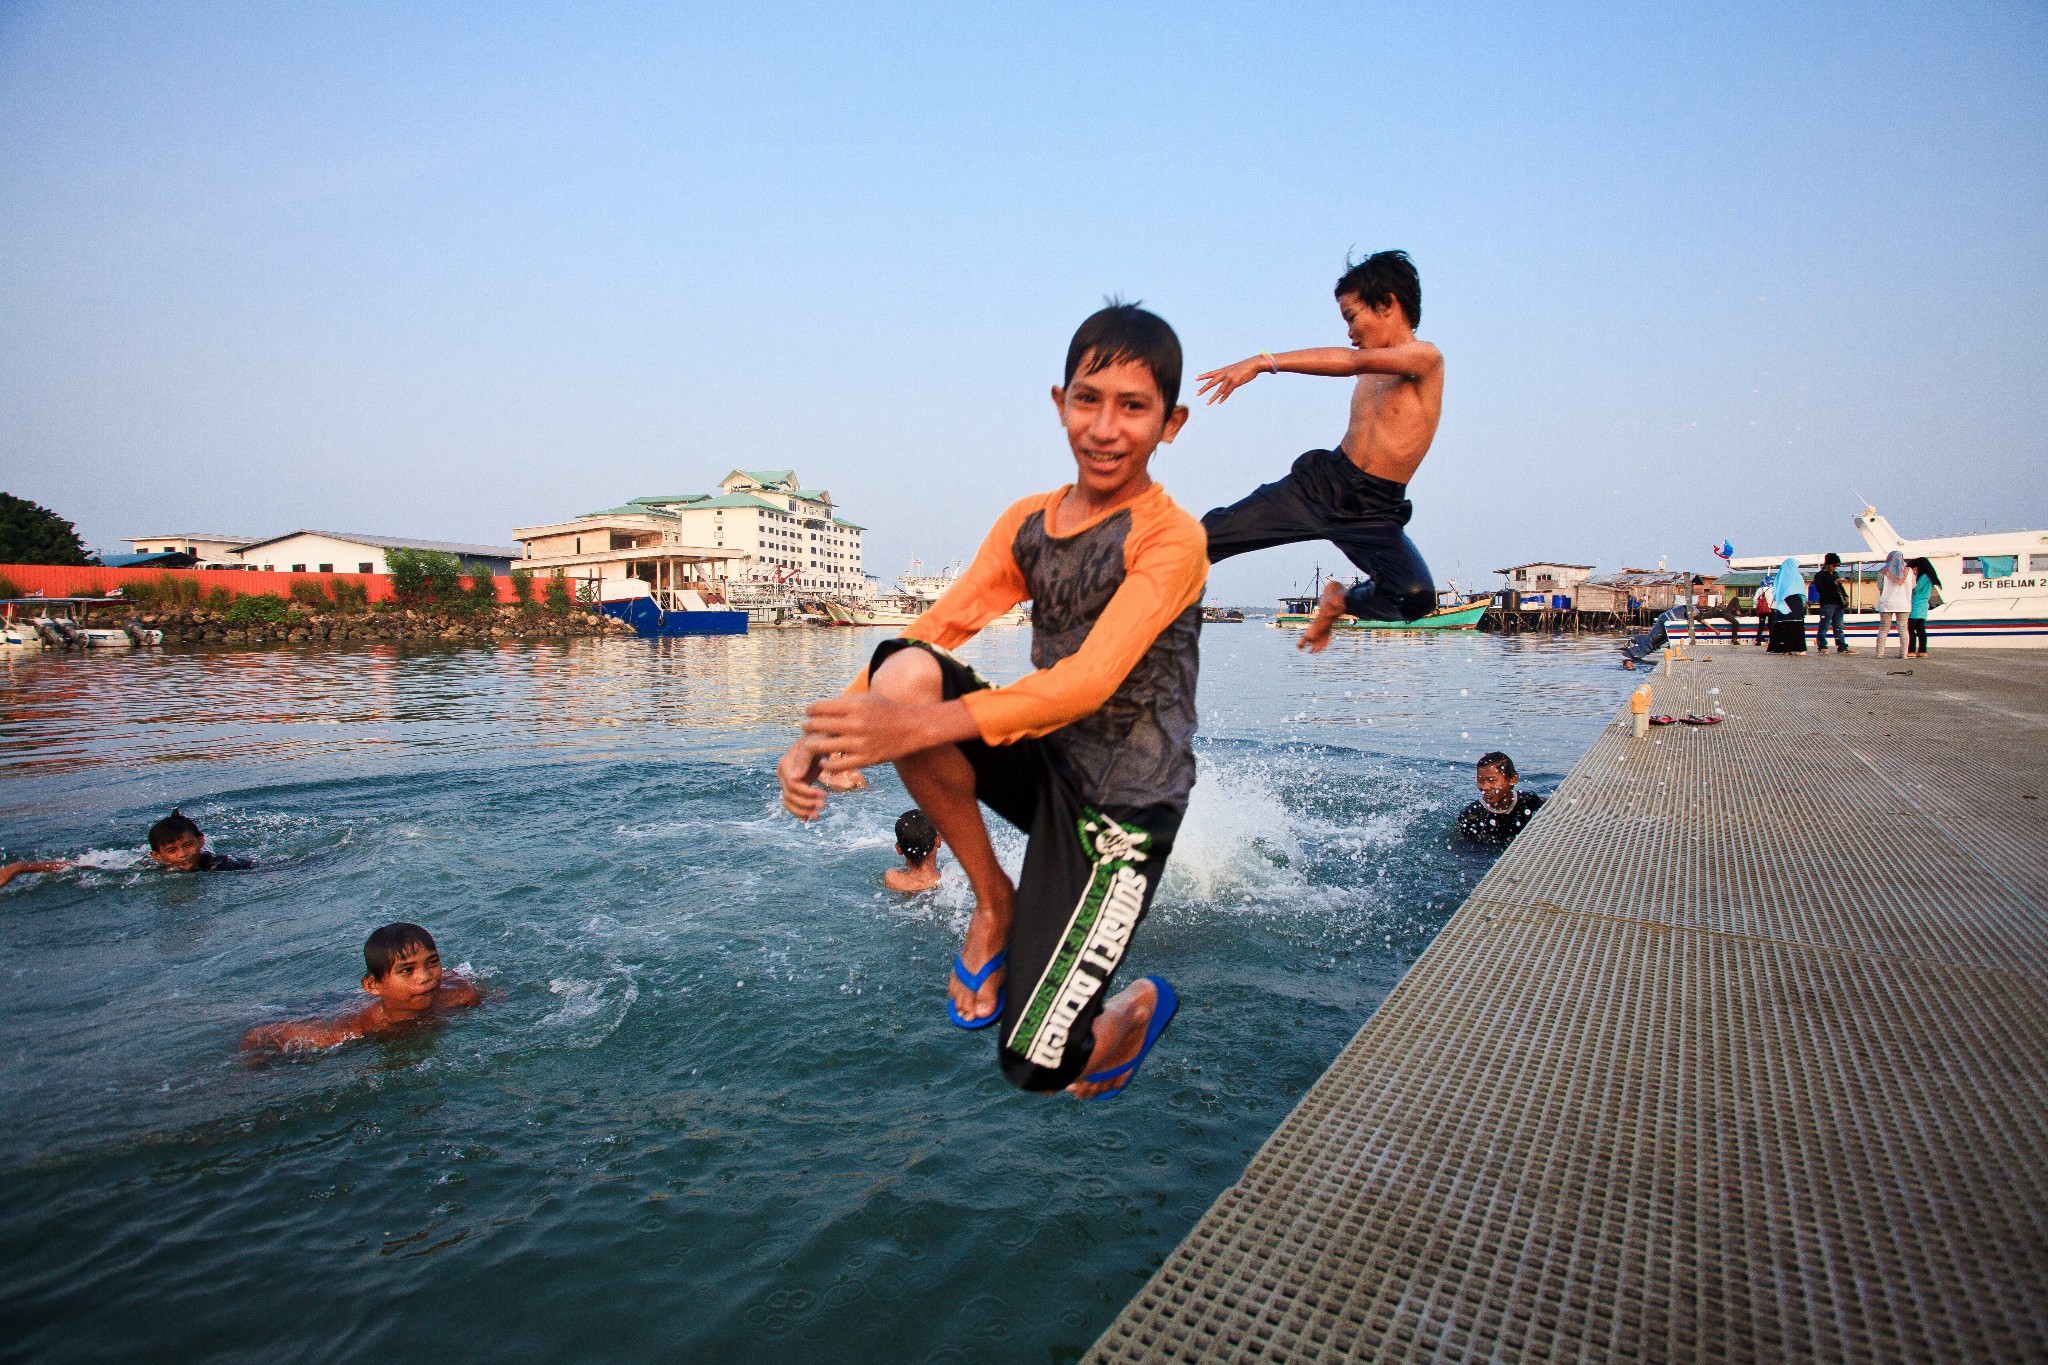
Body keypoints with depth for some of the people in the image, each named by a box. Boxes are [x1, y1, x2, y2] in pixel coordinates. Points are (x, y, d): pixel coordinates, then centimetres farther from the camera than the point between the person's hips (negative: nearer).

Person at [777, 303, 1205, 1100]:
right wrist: (825, 739, -18)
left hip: (1122, 806, -5)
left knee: (1035, 1065, -7)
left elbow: (1089, 682, -29)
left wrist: (924, 726, -41)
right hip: (1046, 767, 5)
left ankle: (1140, 1008, 32)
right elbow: (932, 633, -4)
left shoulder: (1172, 540, -16)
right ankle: (993, 899, -2)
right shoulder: (1027, 523, 3)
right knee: (901, 672, -22)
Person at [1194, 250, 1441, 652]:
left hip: (1374, 513, -5)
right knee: (1204, 537, -4)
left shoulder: (1426, 357, -9)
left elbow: (1354, 361, -26)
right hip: (1319, 482, 5)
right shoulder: (1372, 369, 14)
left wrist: (1265, 361, -32)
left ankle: (1345, 600, 0)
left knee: (1417, 596, -30)